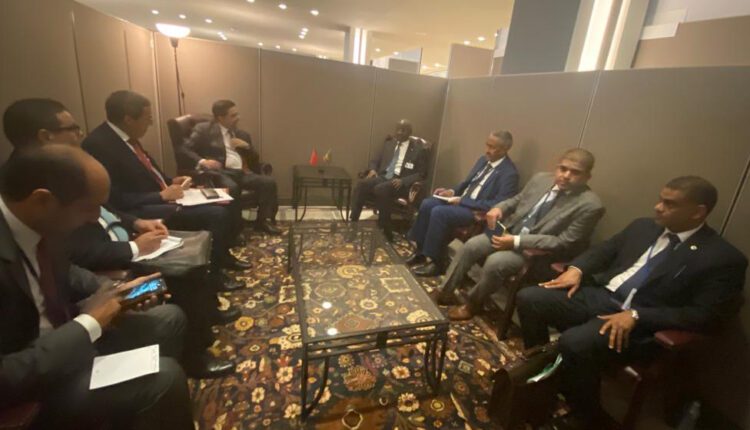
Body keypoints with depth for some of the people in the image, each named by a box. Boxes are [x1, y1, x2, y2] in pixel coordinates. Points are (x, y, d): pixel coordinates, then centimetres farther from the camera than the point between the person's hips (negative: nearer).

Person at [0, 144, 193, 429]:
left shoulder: (39, 221, -10)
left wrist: (115, 291, -3)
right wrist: (88, 323, -23)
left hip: (63, 334, 8)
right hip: (29, 387, -8)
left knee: (169, 319, 10)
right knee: (164, 378, -22)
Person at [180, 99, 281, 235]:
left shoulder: (242, 134, 23)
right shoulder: (203, 129, 9)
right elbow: (184, 149, 2)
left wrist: (247, 146, 3)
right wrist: (202, 161, -16)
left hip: (241, 173, 5)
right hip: (220, 172, -5)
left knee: (269, 182, -20)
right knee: (232, 187, -38)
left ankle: (262, 222, -10)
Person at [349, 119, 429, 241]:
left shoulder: (418, 149, 2)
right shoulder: (389, 143, 18)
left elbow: (422, 174, -3)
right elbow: (376, 160, 24)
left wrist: (403, 181, -19)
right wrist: (372, 169, -1)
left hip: (400, 182, -5)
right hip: (383, 176, 5)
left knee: (380, 189, -37)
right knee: (362, 184, -26)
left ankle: (385, 230, -24)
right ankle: (353, 221, -21)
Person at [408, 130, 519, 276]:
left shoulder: (509, 173, -16)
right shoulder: (484, 160, 10)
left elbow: (496, 205, -22)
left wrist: (462, 201, -21)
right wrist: (452, 191, 0)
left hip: (477, 211, -8)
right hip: (462, 199, 8)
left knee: (439, 212, -27)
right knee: (427, 204, -10)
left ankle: (436, 262, -13)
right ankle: (421, 249, 2)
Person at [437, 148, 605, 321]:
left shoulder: (590, 205, -18)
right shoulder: (540, 179, 0)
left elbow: (564, 244, -19)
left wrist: (516, 241, -24)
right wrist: (499, 208, -9)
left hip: (538, 252, -6)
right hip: (510, 230, 6)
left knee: (495, 261, -28)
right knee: (471, 246, -13)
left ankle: (473, 304, -1)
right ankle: (445, 291, 3)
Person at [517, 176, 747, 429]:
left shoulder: (723, 258, -4)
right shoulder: (643, 227, 13)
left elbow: (703, 315, -11)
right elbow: (604, 249, 20)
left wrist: (636, 315, -21)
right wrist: (576, 269, -1)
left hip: (640, 322, -6)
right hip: (597, 296, 6)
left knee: (573, 341, -32)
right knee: (529, 298, -12)